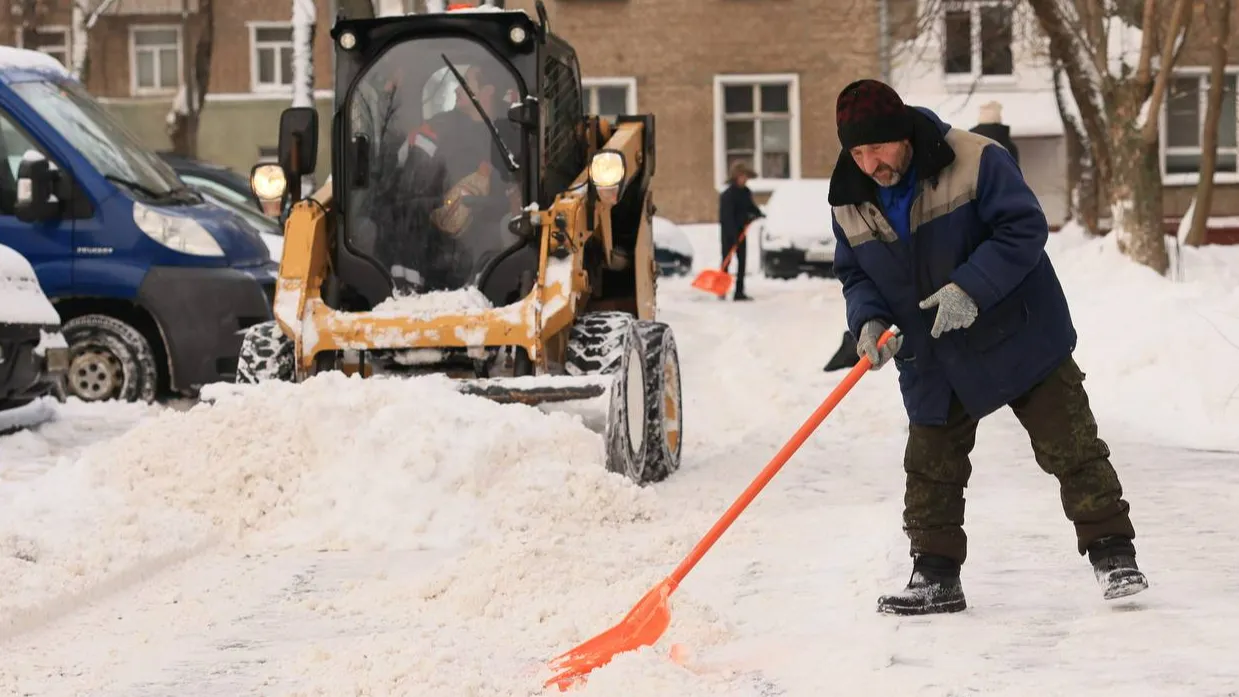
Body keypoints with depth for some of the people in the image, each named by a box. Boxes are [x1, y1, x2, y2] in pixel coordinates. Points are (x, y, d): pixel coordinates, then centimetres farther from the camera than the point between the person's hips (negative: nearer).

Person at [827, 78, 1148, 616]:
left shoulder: (976, 162, -20)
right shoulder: (849, 202, -4)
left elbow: (1025, 229, -21)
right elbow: (854, 274, 5)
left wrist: (970, 287, -31)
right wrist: (868, 320, -15)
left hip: (1019, 337, -4)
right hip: (933, 360, 4)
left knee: (1071, 446, -1)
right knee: (930, 469, 7)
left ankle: (1111, 553, 8)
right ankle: (935, 576, 18)